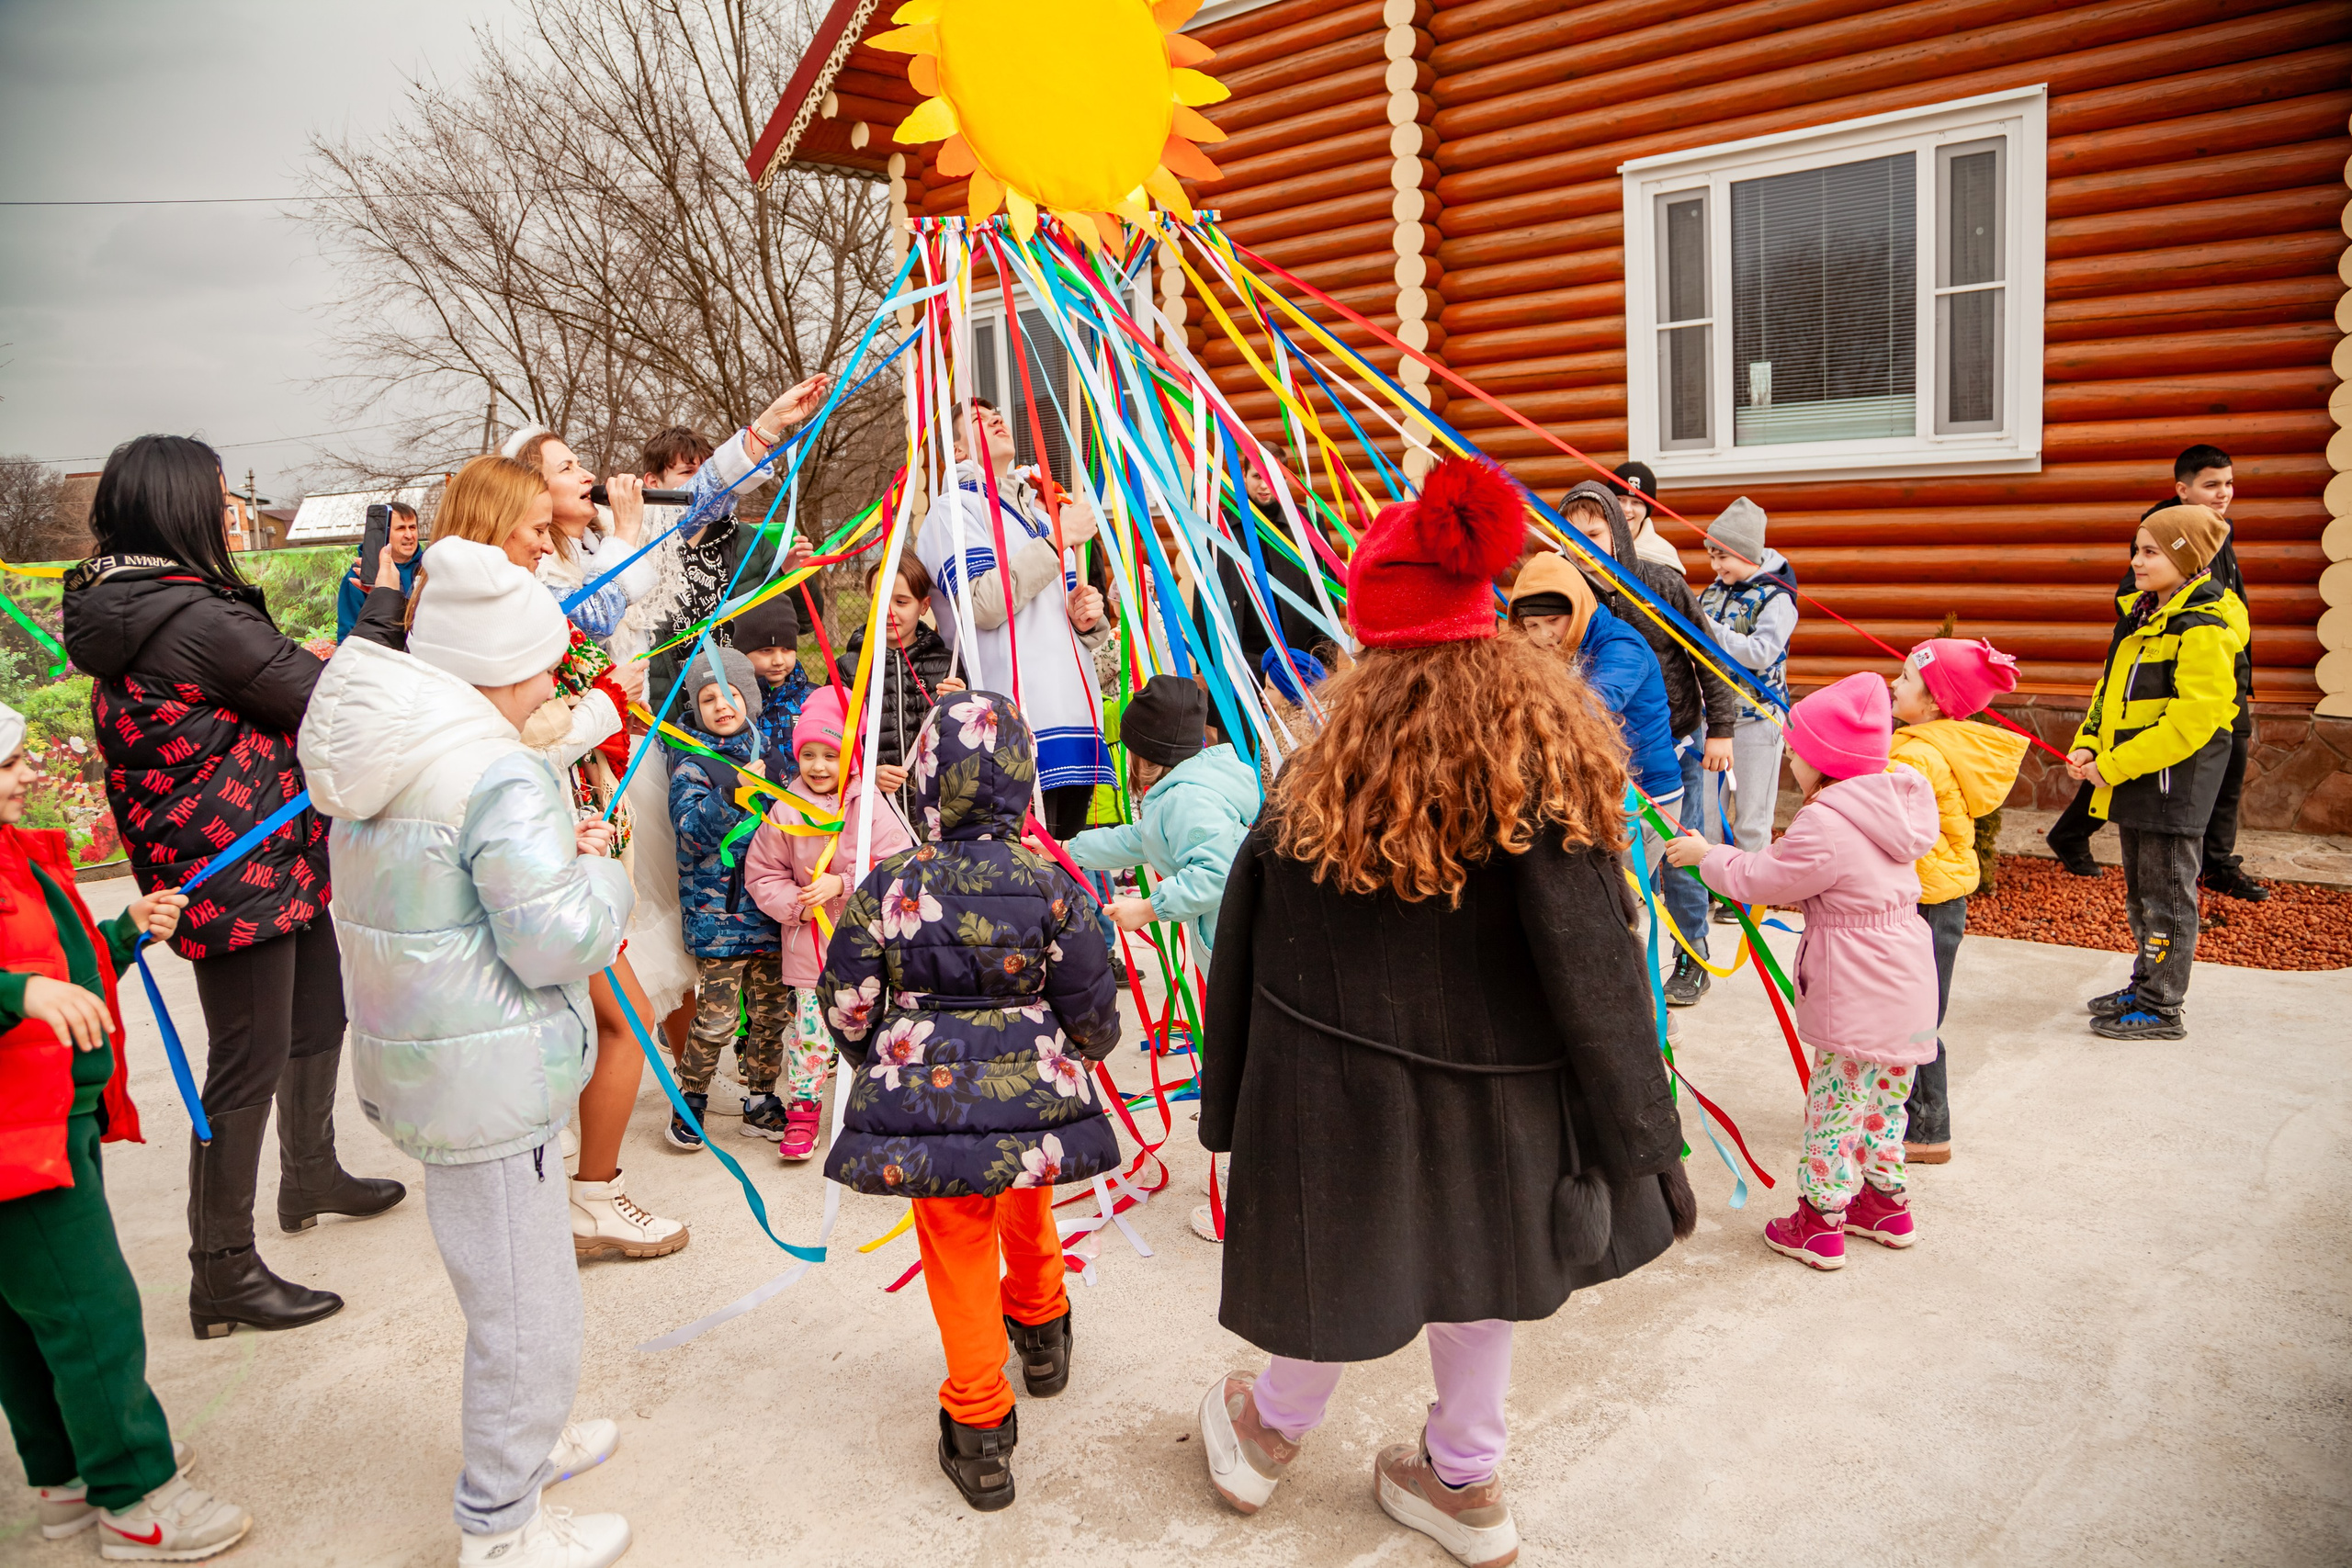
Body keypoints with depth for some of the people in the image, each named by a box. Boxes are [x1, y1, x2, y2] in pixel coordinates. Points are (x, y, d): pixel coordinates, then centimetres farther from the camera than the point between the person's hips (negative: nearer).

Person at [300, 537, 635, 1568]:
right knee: (525, 1308, 6)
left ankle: (529, 1443, 49)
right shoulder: (499, 773, -23)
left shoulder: (395, 757, 8)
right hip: (484, 1083, -10)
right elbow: (560, 941, -24)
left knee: (510, 1283, 28)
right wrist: (599, 870, -5)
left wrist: (555, 849, 9)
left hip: (416, 1058, 10)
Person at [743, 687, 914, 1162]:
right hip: (809, 947, 0)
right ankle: (802, 1110, 23)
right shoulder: (785, 812, -5)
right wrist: (797, 905, -12)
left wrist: (841, 884, -21)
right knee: (809, 1031, 3)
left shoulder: (873, 807, -8)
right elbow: (761, 874, 2)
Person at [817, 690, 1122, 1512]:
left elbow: (846, 1005, -2)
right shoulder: (1051, 886, -10)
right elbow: (1092, 1014, -4)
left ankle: (979, 1429, 20)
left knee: (958, 1254, 13)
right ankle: (1042, 1335, 54)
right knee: (1028, 1212, 29)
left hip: (928, 1099, -1)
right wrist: (1083, 1050, 20)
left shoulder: (888, 885, -10)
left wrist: (880, 1065, 19)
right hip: (1035, 1099, 2)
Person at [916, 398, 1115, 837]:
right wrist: (1057, 538, -10)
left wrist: (1089, 618, 7)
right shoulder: (955, 508, 4)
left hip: (1074, 713, 8)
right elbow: (983, 603, -13)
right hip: (1018, 719, -8)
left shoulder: (1038, 512, 28)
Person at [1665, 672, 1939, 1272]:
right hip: (1906, 991, 9)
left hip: (1858, 1006, -9)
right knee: (1882, 1102, 22)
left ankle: (1820, 1224, 16)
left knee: (1833, 1110, 4)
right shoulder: (1890, 806, 6)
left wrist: (1707, 855, 3)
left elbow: (1758, 880, -12)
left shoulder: (1823, 824, -23)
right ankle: (1887, 1203, 36)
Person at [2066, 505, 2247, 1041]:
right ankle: (2146, 984, 33)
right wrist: (2088, 746, 2)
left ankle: (2161, 1008, 9)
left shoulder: (2204, 630, -18)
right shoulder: (2140, 615, 11)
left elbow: (2192, 721, -22)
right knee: (2140, 891, 19)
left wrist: (2115, 766, -21)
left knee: (2166, 895, 0)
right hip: (2133, 778, 9)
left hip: (2173, 781, -9)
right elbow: (2111, 688, 17)